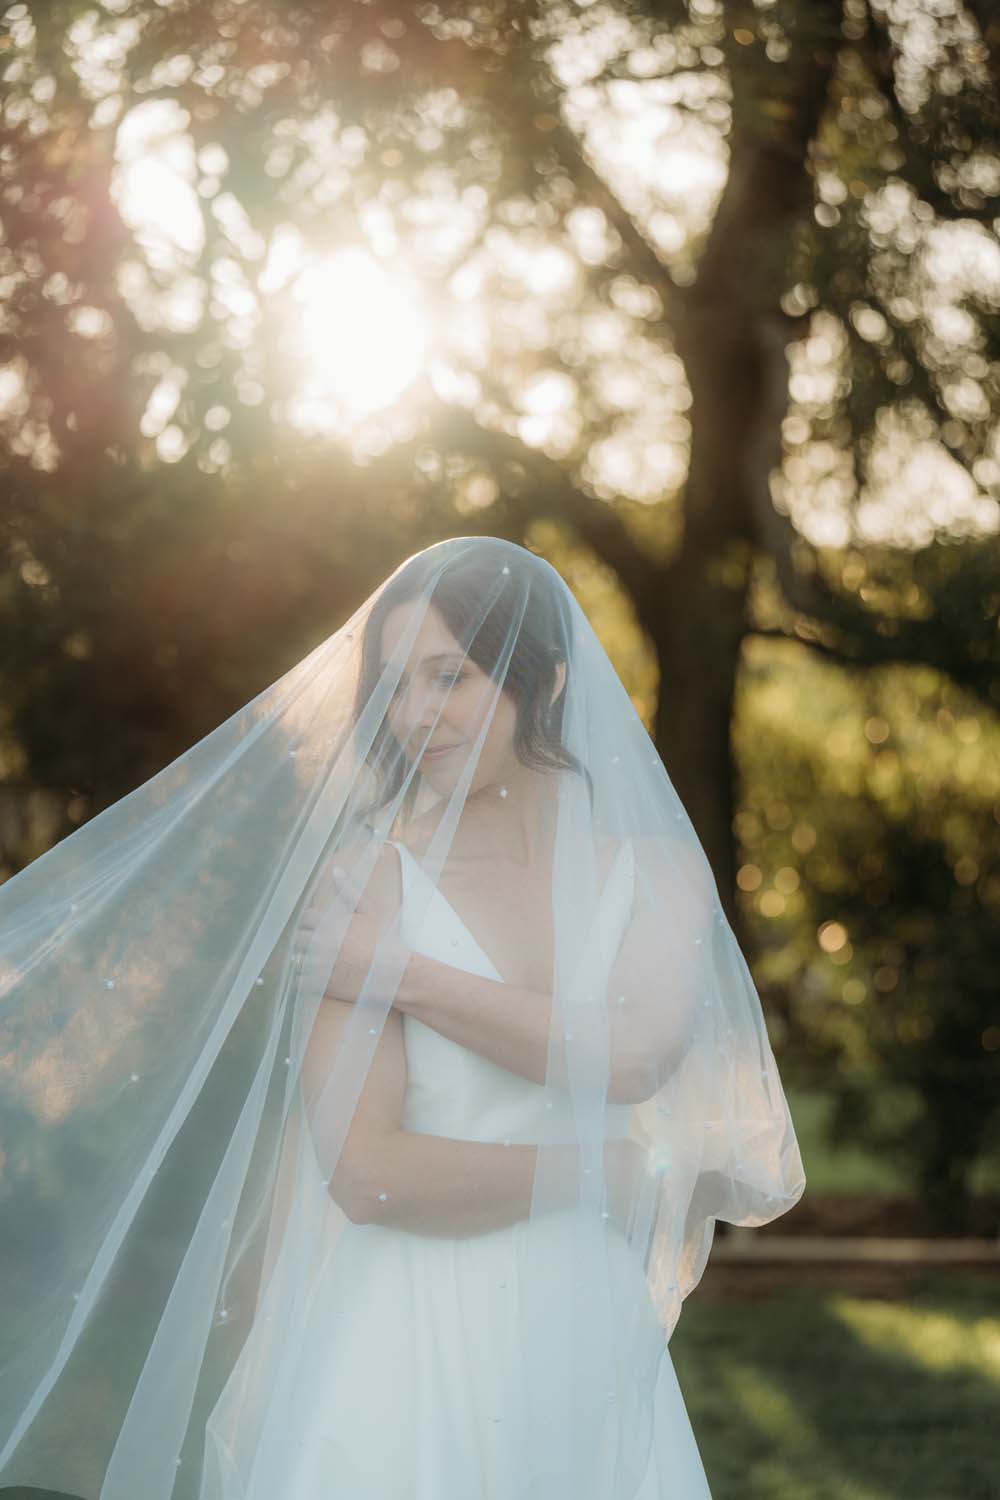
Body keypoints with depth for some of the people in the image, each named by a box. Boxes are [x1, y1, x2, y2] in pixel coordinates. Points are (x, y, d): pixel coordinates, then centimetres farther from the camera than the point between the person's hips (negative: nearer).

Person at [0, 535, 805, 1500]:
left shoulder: (654, 871, 4)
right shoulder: (366, 878, -6)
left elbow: (635, 1057, -15)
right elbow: (368, 1174, -15)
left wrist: (407, 976, -12)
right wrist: (610, 1168, -7)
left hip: (583, 1352, 3)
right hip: (405, 1357, -3)